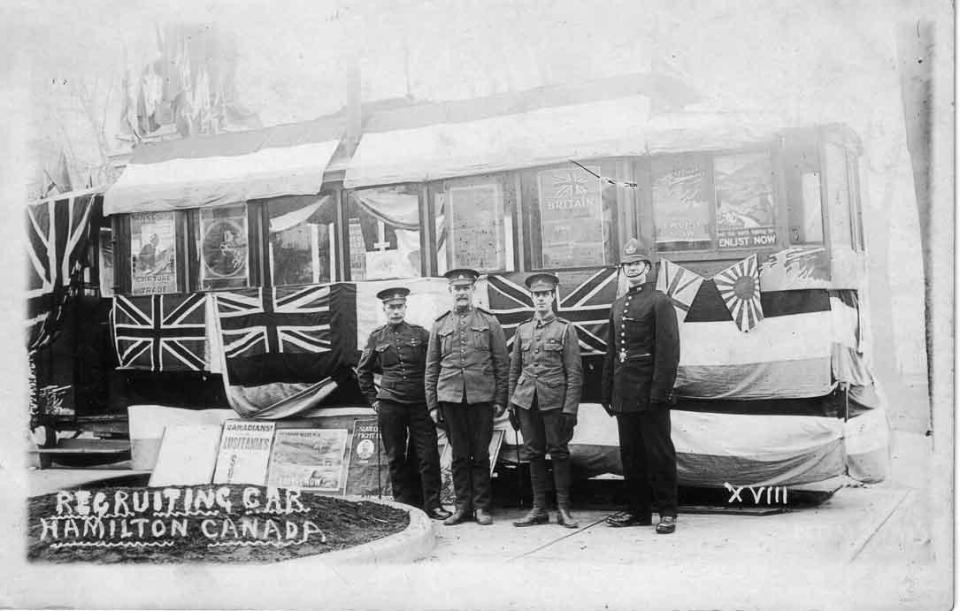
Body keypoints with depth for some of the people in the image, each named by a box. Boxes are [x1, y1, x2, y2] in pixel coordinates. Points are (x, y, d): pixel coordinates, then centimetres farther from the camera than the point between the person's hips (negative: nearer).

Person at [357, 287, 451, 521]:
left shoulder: (420, 334, 3)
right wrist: (373, 399, 11)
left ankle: (432, 504, 4)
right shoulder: (377, 337, 7)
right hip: (390, 405, 1)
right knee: (396, 458, 5)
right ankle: (403, 505, 14)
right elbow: (363, 372, 18)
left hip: (420, 404, -1)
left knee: (428, 456, -4)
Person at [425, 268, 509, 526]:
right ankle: (462, 506, 13)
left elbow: (502, 364, 4)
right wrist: (432, 404, 6)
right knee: (459, 455, 5)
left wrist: (501, 400, -2)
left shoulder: (489, 322, 6)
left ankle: (481, 507, 11)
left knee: (480, 454, 2)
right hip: (450, 398, 1)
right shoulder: (439, 325, 10)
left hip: (481, 398, -1)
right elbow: (431, 368, 11)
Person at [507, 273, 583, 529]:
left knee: (559, 452, 0)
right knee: (534, 453, 7)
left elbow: (575, 373, -3)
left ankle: (564, 509, 8)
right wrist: (511, 404, 9)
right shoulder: (522, 330, 11)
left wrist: (570, 409, -9)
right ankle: (539, 509, 15)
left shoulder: (565, 329, 1)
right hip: (526, 401, 3)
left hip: (554, 401, -3)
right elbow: (514, 370, 15)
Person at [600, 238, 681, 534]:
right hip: (625, 395, 7)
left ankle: (667, 512, 6)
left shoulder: (660, 302, -3)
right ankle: (637, 510, 19)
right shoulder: (618, 306, 17)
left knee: (659, 453, -1)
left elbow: (669, 350, -11)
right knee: (630, 453, 10)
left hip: (650, 393, -7)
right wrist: (608, 393, 13)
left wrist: (661, 391, -17)